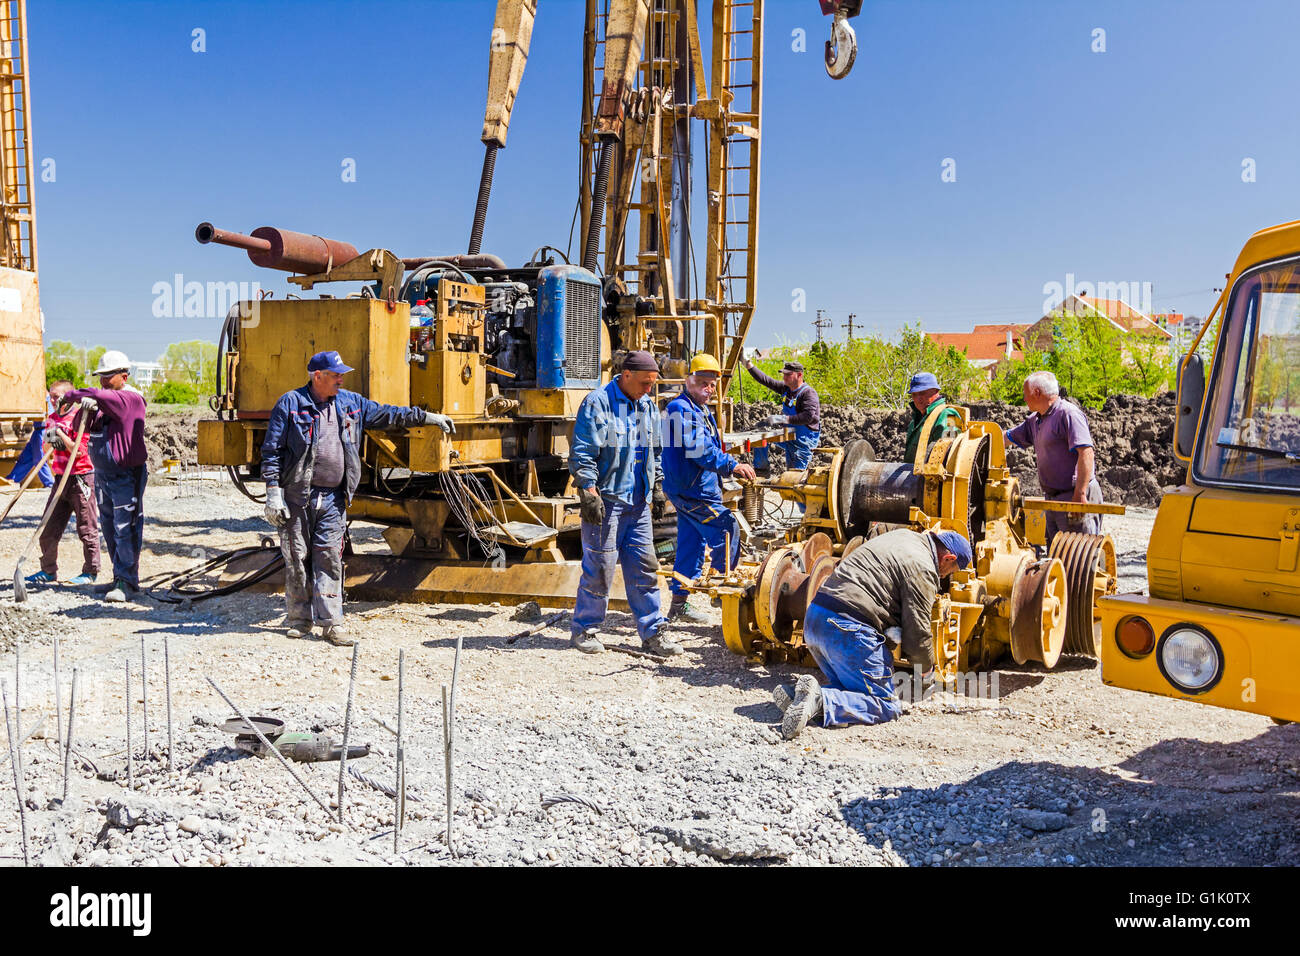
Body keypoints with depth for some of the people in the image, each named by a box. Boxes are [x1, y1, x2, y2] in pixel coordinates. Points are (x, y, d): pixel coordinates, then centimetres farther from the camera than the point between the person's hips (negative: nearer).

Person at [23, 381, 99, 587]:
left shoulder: (79, 417, -10)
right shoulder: (52, 419, 12)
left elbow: (79, 451, -15)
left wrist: (60, 434, -18)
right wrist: (50, 440, -4)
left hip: (81, 478, -7)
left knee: (87, 528, 0)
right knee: (48, 529, 9)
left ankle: (90, 572, 9)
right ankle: (49, 571, 22)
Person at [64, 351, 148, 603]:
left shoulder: (131, 398, -10)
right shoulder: (105, 402, 15)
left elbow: (99, 396, -26)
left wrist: (71, 395, -10)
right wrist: (86, 408, -12)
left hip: (127, 476, -9)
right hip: (102, 474, 9)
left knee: (125, 528, -8)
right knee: (109, 528, 11)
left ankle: (126, 582, -4)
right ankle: (121, 578, 20)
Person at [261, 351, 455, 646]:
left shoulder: (350, 403, 12)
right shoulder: (290, 403, -2)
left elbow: (387, 414, 20)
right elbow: (272, 450, -3)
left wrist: (427, 417, 18)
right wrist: (273, 492, -9)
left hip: (333, 498, 3)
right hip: (297, 496, -3)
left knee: (330, 557, 1)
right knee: (297, 557, 4)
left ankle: (331, 623, 5)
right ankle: (299, 620, 16)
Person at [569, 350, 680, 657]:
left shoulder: (648, 407, 14)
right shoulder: (598, 403, -8)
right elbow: (582, 454, -12)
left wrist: (657, 488, 20)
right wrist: (589, 494, -17)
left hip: (639, 503, 7)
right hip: (606, 500, -6)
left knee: (644, 568, 7)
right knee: (599, 567, -1)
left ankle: (653, 631, 13)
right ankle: (584, 629, 13)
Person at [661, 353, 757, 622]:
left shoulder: (701, 410, 19)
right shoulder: (681, 408, -15)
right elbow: (700, 449, -25)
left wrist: (732, 467, 17)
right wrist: (733, 466, -27)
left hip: (692, 489, 10)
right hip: (690, 489, -10)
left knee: (691, 542, 12)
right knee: (726, 527, -8)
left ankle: (679, 603, 18)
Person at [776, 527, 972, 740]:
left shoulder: (903, 536, 23)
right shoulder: (922, 569, -5)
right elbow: (916, 633, -5)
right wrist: (927, 677, 13)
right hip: (848, 629, -9)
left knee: (850, 689, 21)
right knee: (887, 707, -2)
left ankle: (795, 694, -3)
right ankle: (818, 700, -23)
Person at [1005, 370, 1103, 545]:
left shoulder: (1068, 414, -12)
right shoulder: (1035, 420, 17)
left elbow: (1086, 453, -21)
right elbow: (1008, 438, 28)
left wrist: (1080, 494, -25)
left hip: (1075, 496, -10)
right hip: (1053, 498, 10)